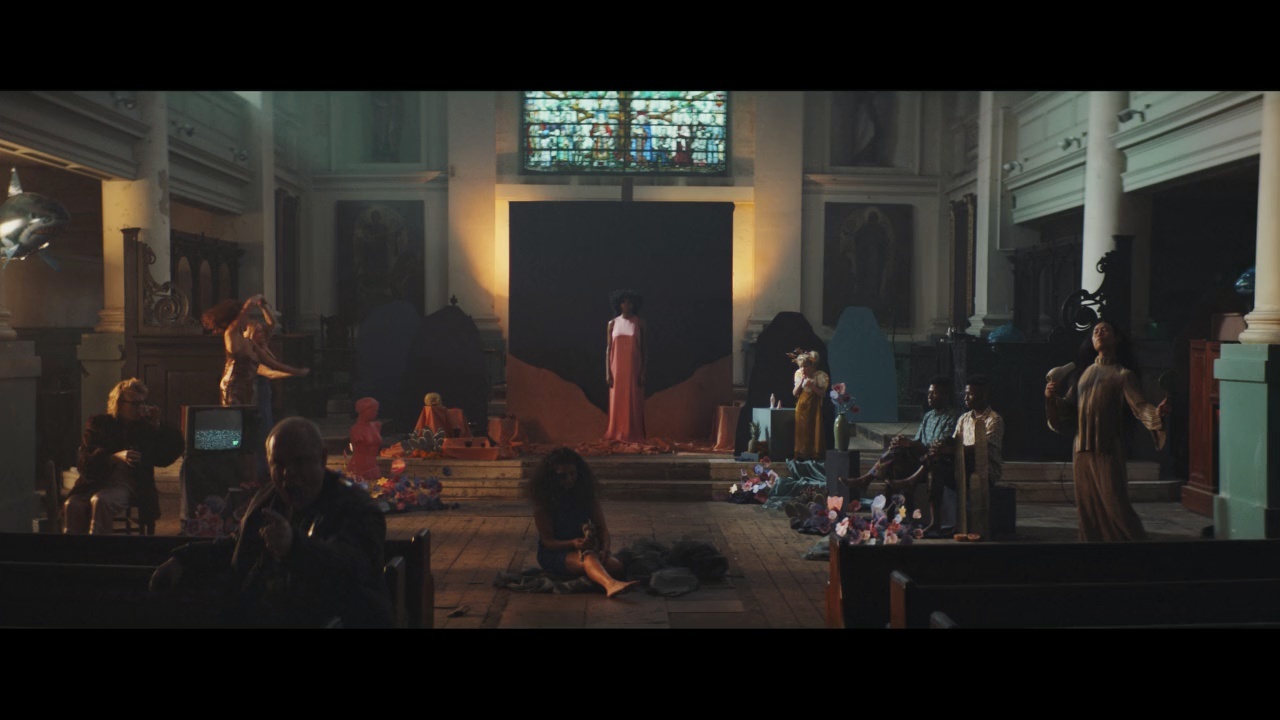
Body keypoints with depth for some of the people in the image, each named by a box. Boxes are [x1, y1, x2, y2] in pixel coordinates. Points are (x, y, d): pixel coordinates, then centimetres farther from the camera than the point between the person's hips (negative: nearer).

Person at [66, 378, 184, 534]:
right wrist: (116, 456, -23)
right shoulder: (98, 424, 8)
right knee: (72, 505, -28)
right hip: (96, 483, 1)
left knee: (100, 501, -32)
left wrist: (158, 426, -8)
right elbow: (85, 461, -5)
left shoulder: (146, 427, 9)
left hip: (127, 486, -1)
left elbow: (176, 449, 3)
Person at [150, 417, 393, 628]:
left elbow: (350, 567, -30)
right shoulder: (267, 499, 17)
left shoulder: (357, 510, -9)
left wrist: (294, 546, -46)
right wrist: (184, 561, 24)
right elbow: (236, 547, 36)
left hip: (324, 620, -7)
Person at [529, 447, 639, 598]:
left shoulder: (587, 494, 3)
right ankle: (610, 584, -66)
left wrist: (604, 549, -21)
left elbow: (602, 528, 1)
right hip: (554, 553, -6)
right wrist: (573, 544, -29)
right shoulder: (544, 502, -8)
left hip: (585, 547, 6)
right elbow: (547, 541, -10)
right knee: (588, 557, -41)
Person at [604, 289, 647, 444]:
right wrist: (607, 373, -1)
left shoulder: (639, 323, 2)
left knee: (634, 402, -3)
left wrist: (643, 372, -7)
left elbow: (645, 349, 1)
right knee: (617, 402, 0)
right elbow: (609, 349, 6)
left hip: (634, 369, -1)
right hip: (617, 369, 2)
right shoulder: (613, 323, 7)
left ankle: (633, 435, 0)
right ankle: (617, 435, 3)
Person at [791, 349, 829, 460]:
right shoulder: (799, 374, 6)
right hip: (801, 407, 3)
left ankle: (814, 455, 1)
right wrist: (801, 382, -9)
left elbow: (823, 394, -7)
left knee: (815, 432, -4)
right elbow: (794, 393, 4)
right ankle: (801, 454, 10)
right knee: (801, 431, 4)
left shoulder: (819, 376, -6)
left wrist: (812, 386, -20)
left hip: (814, 408, -3)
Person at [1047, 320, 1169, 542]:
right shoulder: (1085, 372, 17)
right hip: (1082, 450, 5)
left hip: (1108, 451, -5)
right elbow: (1068, 407, 17)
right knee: (1087, 509, 8)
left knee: (1116, 507, -10)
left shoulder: (1123, 374, 3)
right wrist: (1052, 398, -3)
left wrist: (1157, 413, -30)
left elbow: (1139, 406, -9)